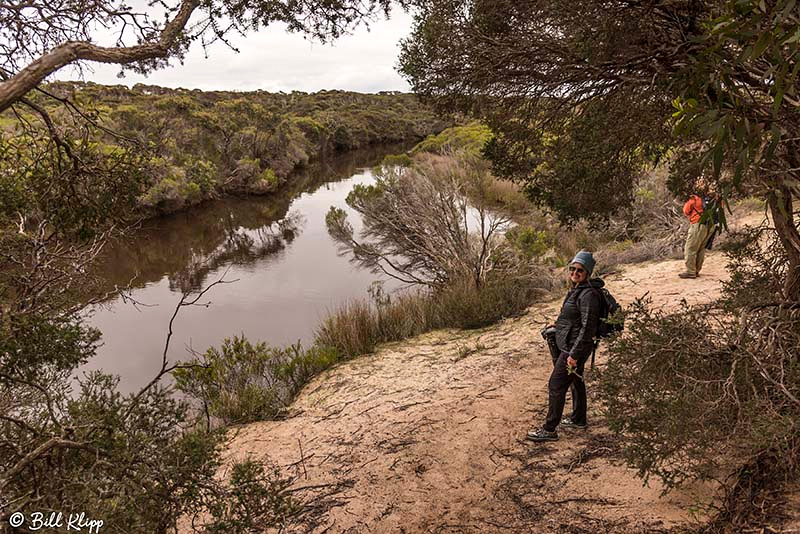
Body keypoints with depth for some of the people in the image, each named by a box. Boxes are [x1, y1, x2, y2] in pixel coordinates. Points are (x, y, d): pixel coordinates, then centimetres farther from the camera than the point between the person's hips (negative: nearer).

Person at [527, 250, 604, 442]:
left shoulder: (588, 294, -23)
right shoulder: (577, 289, 8)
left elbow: (587, 328, -25)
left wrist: (574, 354, -24)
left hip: (575, 348, -10)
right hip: (570, 346, 10)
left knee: (556, 386, -5)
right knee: (576, 381, 23)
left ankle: (549, 430, 3)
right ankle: (579, 419, 40)